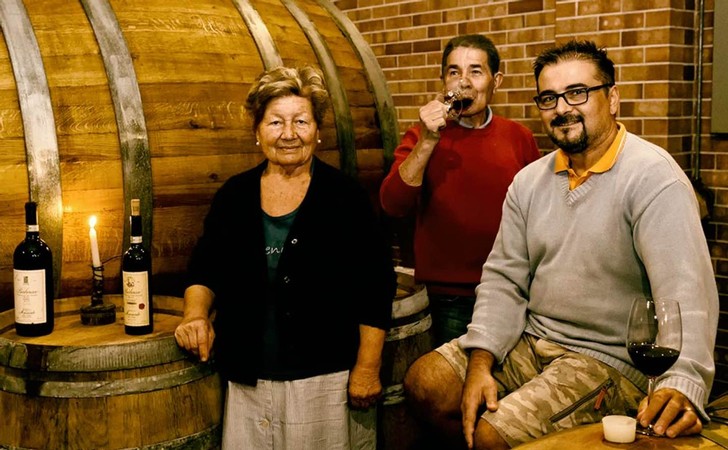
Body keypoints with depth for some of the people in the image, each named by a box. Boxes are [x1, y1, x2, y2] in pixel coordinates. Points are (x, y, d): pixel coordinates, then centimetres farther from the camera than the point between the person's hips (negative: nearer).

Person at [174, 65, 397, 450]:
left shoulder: (345, 197, -5)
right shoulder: (234, 195, 6)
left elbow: (376, 288, -5)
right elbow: (205, 269, 12)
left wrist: (367, 368, -8)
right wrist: (196, 314, -8)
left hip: (325, 380, -3)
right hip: (246, 380, 3)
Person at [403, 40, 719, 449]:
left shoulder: (654, 179, -16)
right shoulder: (530, 181, 6)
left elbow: (686, 292, -28)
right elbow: (504, 279, 5)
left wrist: (682, 386, -44)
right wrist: (480, 364, -9)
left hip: (610, 361, -7)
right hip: (532, 338, 7)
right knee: (425, 382, -4)